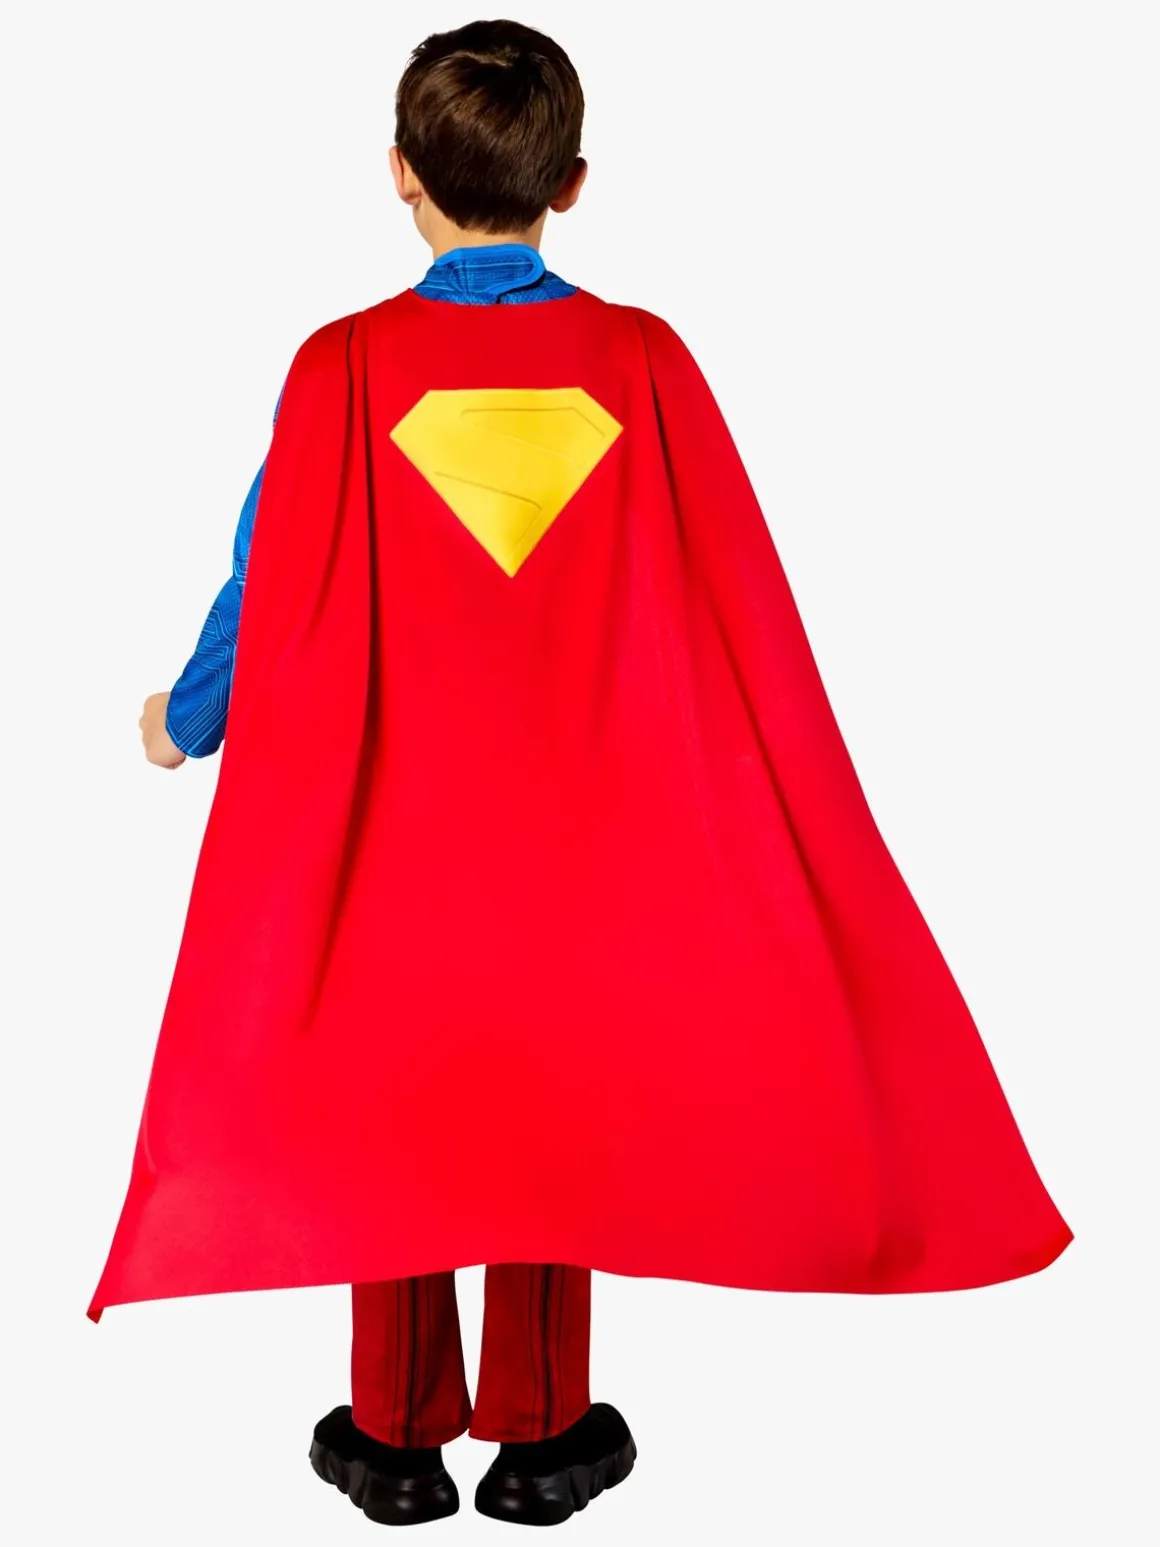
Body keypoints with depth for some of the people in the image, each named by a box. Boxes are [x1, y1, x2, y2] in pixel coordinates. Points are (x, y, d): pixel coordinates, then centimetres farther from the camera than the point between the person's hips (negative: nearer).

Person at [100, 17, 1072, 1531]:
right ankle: (543, 1436, 30)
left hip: (388, 820, -1)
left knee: (384, 1106, 16)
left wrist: (185, 722, 14)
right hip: (582, 824, 1)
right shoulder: (643, 360, -7)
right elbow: (735, 611, -4)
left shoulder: (345, 366, -11)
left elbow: (274, 598, -5)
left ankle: (396, 1436, 30)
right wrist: (794, 806, 9)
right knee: (558, 1105, 16)